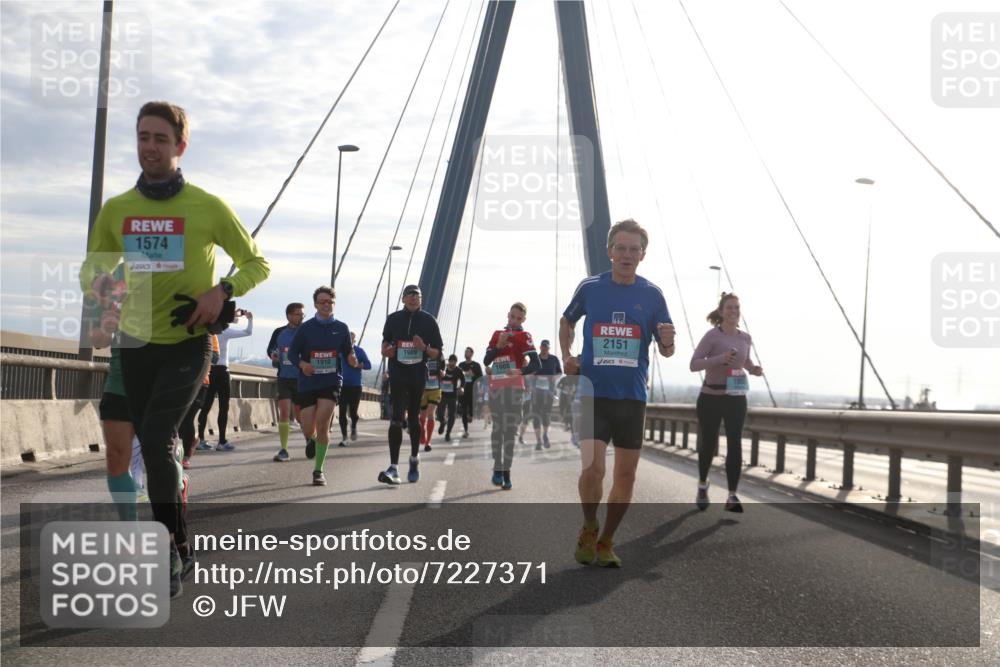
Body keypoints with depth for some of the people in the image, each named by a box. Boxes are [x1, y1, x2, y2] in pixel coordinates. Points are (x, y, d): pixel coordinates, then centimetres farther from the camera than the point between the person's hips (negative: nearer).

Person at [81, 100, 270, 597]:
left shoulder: (209, 208, -6)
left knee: (156, 440, -19)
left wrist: (222, 291, -16)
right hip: (137, 345, 5)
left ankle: (168, 553, -9)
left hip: (188, 345, -4)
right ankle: (179, 545, 28)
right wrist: (96, 281, -12)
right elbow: (92, 271, 13)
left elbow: (257, 264, 3)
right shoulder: (116, 210, 4)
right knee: (154, 448, 12)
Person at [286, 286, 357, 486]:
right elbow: (292, 353, 3)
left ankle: (318, 470, -3)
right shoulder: (305, 328, 0)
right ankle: (313, 440, 41)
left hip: (331, 382, -1)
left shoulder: (341, 328, 4)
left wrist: (352, 361, -15)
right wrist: (302, 364, -18)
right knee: (308, 429, 1)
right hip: (308, 383, 1)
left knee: (322, 425, -13)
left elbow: (348, 353, 9)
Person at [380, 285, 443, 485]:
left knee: (414, 417, 11)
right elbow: (386, 339, 22)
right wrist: (386, 350, -1)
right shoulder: (393, 319, 5)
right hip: (397, 373, 0)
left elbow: (437, 353, 4)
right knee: (397, 417, -11)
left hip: (418, 375, 0)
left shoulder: (428, 320, 3)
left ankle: (414, 460, 31)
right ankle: (393, 468, -17)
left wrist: (424, 348, -17)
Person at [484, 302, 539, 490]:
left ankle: (506, 473, -3)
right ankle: (497, 469, 10)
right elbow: (486, 361, 10)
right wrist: (499, 345, -6)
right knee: (497, 427, 4)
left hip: (514, 388, -4)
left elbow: (536, 364, -11)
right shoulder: (497, 334, 15)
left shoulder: (523, 336, 0)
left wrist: (521, 371, -29)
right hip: (495, 387, 4)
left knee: (509, 430, -5)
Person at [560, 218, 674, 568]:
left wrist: (667, 342, -20)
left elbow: (666, 349, 3)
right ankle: (589, 530, 12)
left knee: (626, 474, 5)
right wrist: (567, 355, 6)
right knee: (592, 468, -16)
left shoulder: (652, 294, 2)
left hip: (632, 396, 2)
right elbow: (567, 321, 20)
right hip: (594, 392, -2)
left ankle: (606, 541, 24)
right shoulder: (589, 288, 1)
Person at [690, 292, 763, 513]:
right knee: (708, 445, 9)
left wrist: (753, 369, 2)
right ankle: (702, 485, 36)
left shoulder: (745, 337, 5)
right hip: (711, 398, -3)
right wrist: (720, 359, -28)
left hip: (736, 399, 3)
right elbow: (694, 364, -15)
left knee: (735, 445, -11)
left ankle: (732, 497, -10)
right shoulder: (712, 335, -10)